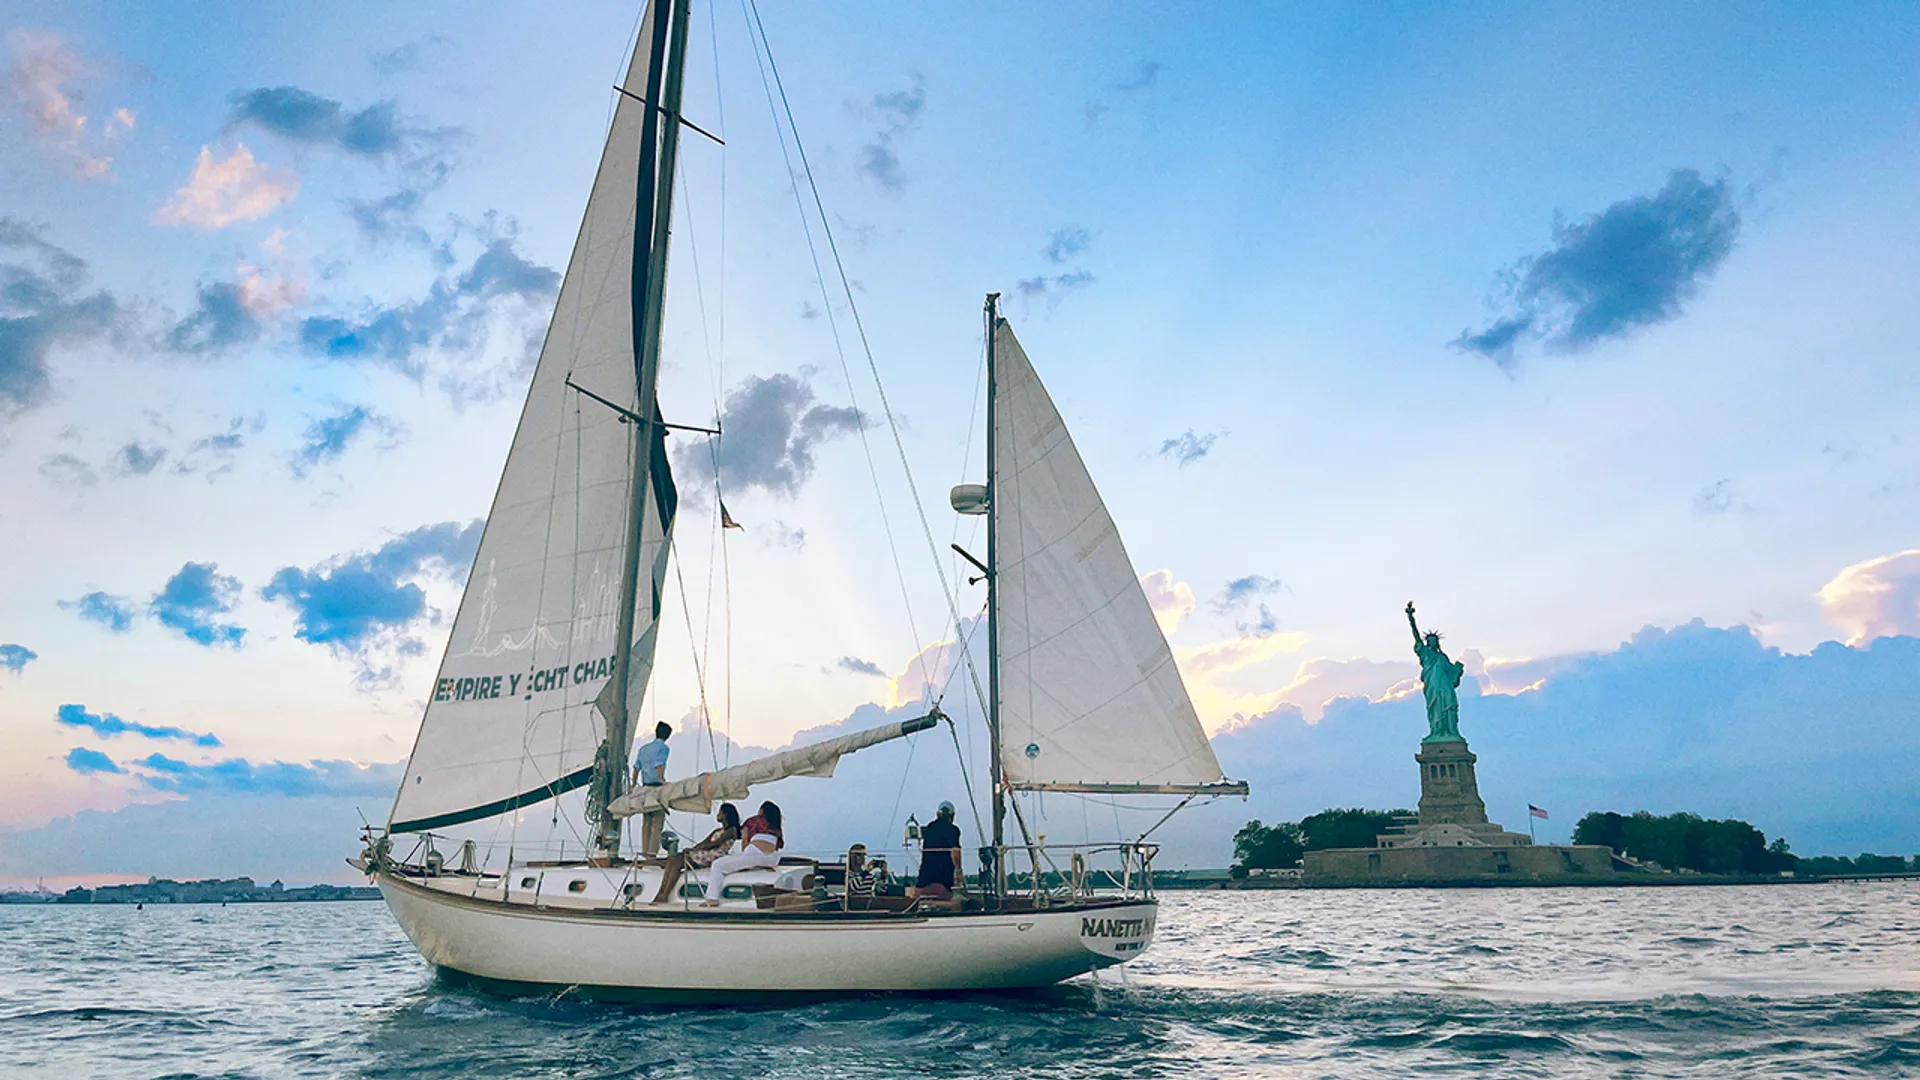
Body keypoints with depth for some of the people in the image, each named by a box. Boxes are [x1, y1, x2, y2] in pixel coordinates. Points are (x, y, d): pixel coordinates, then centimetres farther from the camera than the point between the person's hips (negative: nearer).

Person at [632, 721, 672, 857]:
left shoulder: (643, 749, 16)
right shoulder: (663, 748, -4)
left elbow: (636, 768, 15)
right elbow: (658, 765, -19)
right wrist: (663, 780, -31)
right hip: (657, 788, -7)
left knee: (646, 822, 13)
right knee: (658, 823, -5)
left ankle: (645, 851, 15)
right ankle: (652, 852, -10)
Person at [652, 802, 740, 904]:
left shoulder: (732, 830, 0)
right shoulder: (717, 831, 28)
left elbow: (714, 844, -10)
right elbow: (703, 842, 17)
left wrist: (693, 849, -11)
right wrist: (690, 849, -2)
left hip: (713, 857, -8)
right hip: (703, 855, 8)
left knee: (677, 861, -23)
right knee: (672, 858, -12)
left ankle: (664, 896, -22)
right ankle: (660, 893, -20)